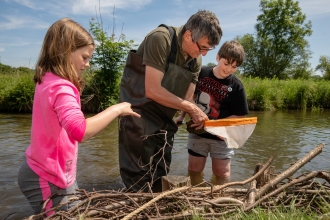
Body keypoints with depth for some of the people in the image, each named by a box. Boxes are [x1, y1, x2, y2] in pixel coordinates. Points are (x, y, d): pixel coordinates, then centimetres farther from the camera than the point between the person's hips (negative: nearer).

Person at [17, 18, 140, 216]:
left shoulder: (48, 80, 4)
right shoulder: (60, 87, -25)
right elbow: (80, 130, -41)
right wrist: (116, 109, -31)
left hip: (50, 173, 9)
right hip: (48, 180, -9)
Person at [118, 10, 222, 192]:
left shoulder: (196, 61, 0)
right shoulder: (160, 39, -22)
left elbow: (186, 99, -1)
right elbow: (152, 90, -28)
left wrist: (195, 114, -21)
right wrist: (191, 108, -23)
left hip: (164, 118, 7)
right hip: (139, 113, -6)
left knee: (161, 174, 14)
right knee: (139, 174, -1)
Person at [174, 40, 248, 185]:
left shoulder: (236, 86, -13)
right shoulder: (201, 73, -7)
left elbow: (240, 115, -10)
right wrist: (182, 116, 2)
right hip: (197, 131, 2)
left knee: (221, 172, 9)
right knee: (194, 169, 12)